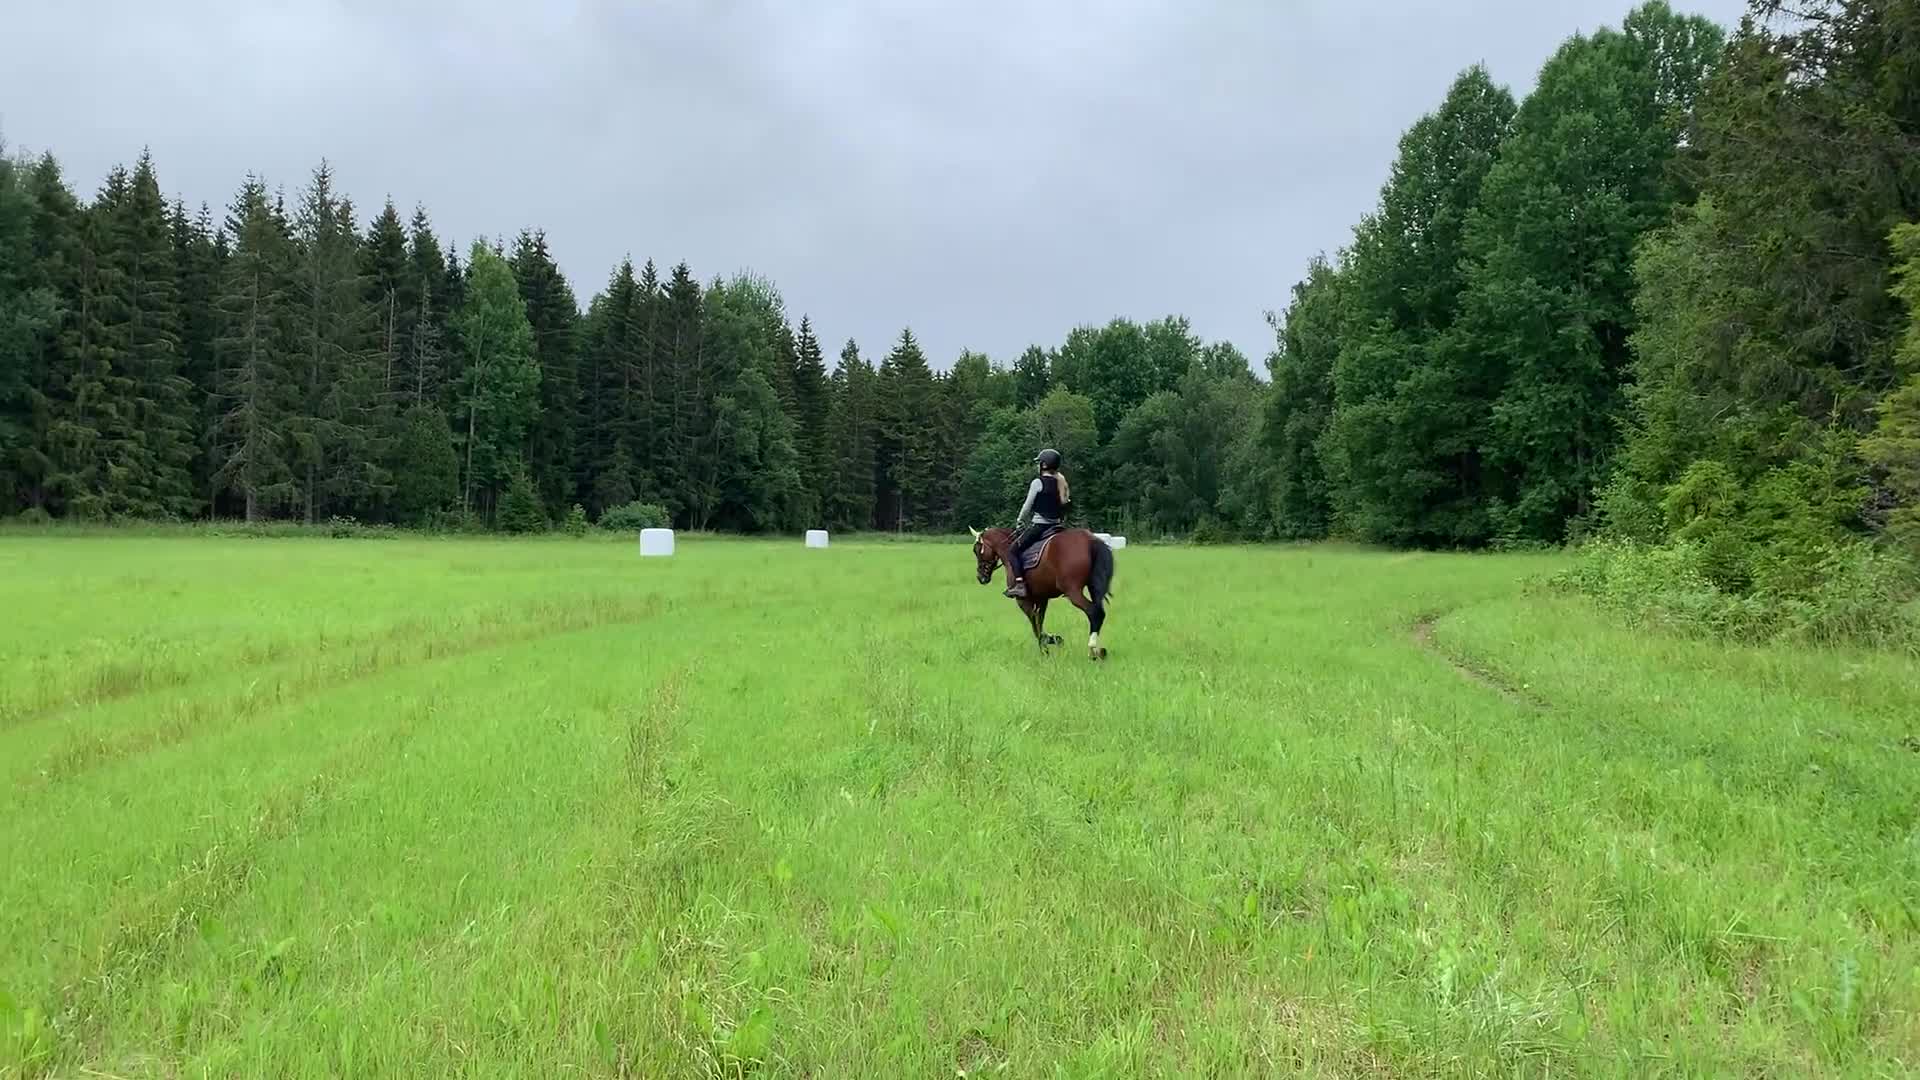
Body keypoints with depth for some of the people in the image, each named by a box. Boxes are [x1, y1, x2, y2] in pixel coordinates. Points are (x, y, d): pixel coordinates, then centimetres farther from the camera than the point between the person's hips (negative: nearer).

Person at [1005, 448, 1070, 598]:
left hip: (1039, 524, -8)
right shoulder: (1061, 482, 10)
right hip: (1055, 525, 8)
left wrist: (1018, 521, 9)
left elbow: (1027, 505, -6)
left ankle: (1020, 584, -17)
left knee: (1013, 551, -3)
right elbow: (1067, 502, 13)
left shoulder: (1038, 482, -10)